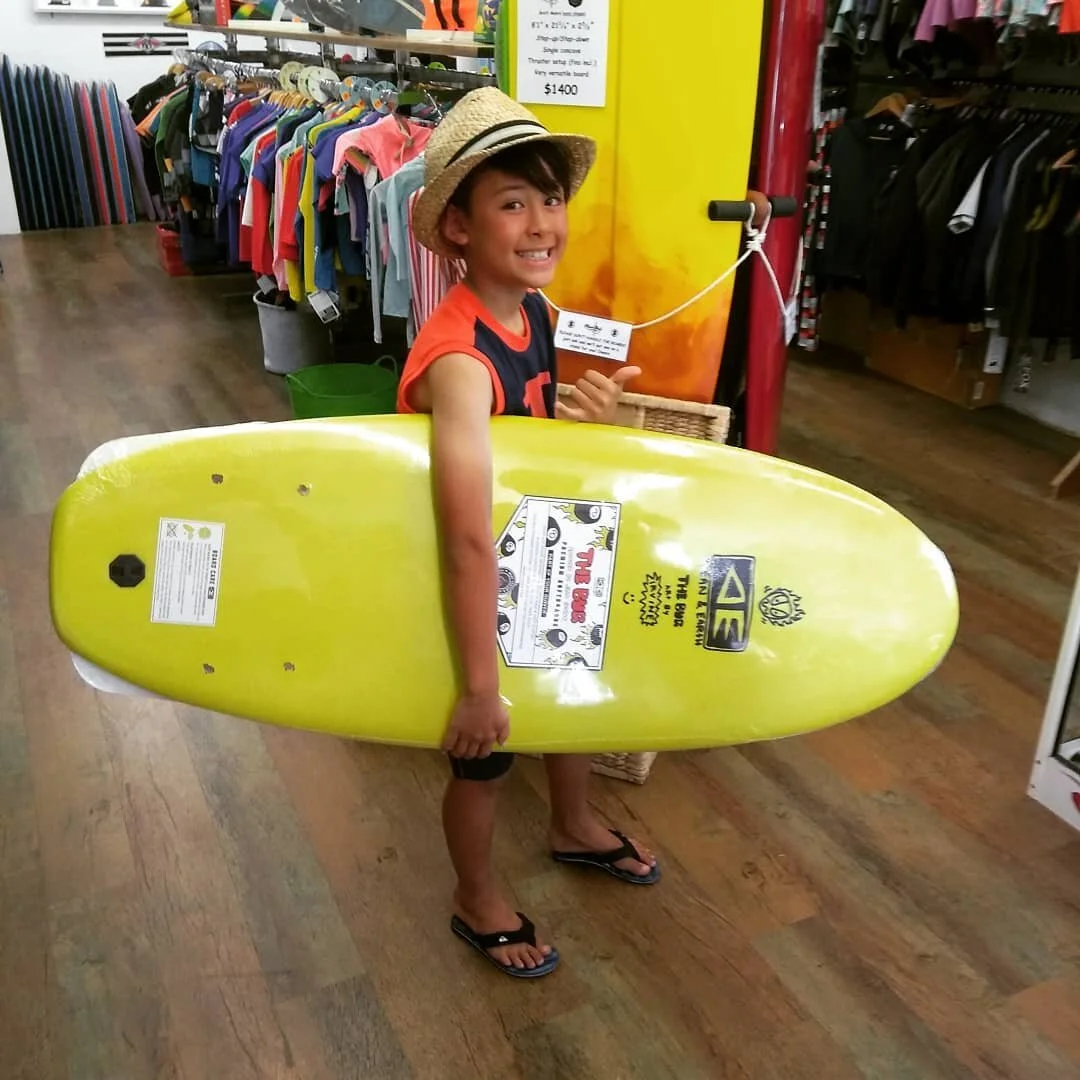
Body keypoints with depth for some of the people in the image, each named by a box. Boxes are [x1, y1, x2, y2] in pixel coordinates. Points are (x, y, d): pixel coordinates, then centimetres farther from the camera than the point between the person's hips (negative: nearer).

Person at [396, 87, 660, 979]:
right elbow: (469, 542, -40)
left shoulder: (537, 312, -8)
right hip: (475, 593, -8)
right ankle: (478, 902, 44)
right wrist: (479, 684, -36)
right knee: (485, 754, 14)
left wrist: (586, 411, -10)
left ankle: (575, 828, 58)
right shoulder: (458, 360, -35)